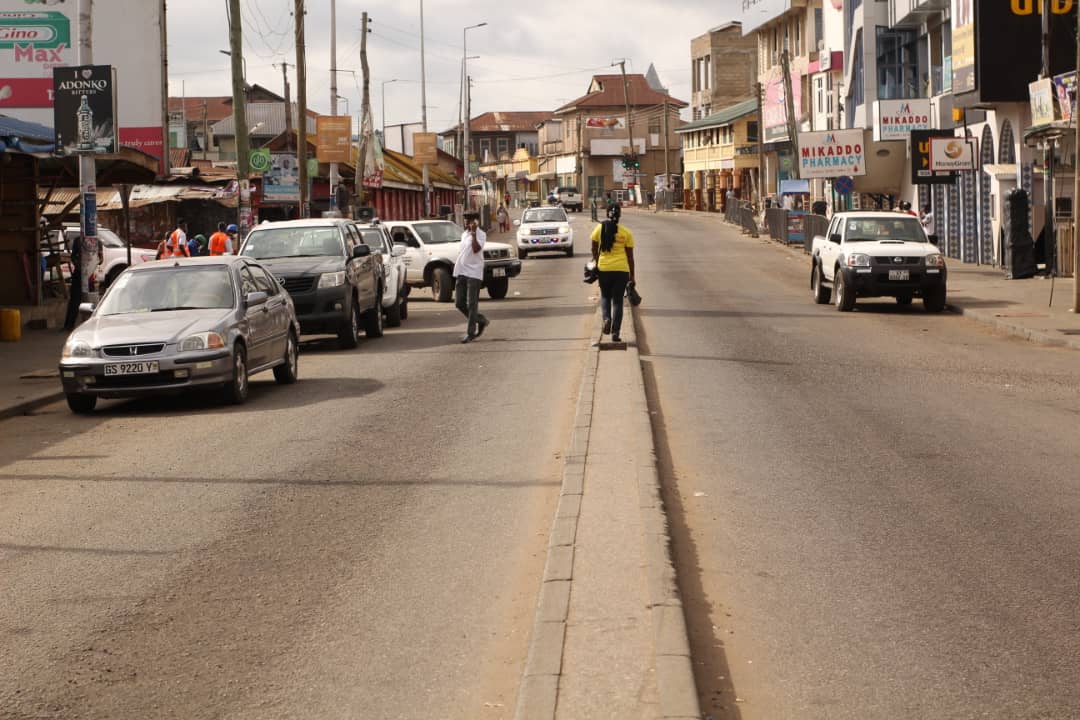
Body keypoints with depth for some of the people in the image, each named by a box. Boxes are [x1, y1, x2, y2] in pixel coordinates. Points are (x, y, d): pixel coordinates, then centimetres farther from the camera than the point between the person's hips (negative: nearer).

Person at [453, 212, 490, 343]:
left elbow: (476, 249, -24)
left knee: (472, 304, -5)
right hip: (461, 273, 8)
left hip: (473, 273, -8)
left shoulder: (481, 234, -7)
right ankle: (481, 321, 23)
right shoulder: (464, 234, 16)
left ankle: (470, 333, -1)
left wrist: (473, 233, -27)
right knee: (459, 303, 6)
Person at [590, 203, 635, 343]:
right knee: (617, 300, 7)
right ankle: (615, 332, 1)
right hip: (621, 269, -1)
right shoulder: (626, 232, 0)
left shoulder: (599, 228, 0)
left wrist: (596, 263, 21)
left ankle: (606, 318, -7)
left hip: (604, 268, 1)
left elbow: (594, 249, 5)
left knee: (605, 296, 21)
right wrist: (632, 275, 10)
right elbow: (630, 256, 3)